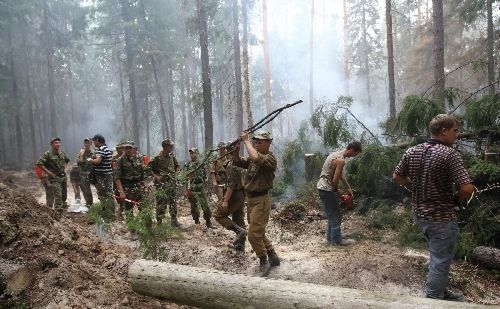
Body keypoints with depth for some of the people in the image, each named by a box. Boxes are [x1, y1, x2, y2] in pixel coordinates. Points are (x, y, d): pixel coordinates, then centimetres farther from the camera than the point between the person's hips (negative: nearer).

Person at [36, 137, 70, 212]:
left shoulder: (62, 153, 9)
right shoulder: (48, 154, -11)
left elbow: (67, 160, 30)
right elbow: (39, 163, -17)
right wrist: (48, 172, -17)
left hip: (64, 177, 7)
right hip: (54, 178, -7)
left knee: (64, 195, 14)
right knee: (58, 196, -13)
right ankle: (58, 211, -9)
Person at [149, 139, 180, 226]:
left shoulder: (172, 156, 8)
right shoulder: (157, 158, -10)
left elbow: (177, 165, 24)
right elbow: (149, 169, -6)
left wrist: (176, 173, 9)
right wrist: (155, 176, -14)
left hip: (172, 183, 6)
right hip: (161, 184, -6)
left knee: (173, 203, 12)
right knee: (161, 204, -5)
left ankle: (174, 221, 22)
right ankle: (159, 222, 5)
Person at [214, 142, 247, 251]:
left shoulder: (231, 164, -20)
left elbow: (231, 185, -25)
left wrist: (225, 201, -23)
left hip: (234, 195, -9)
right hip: (242, 195, 9)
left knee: (219, 215, 5)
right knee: (239, 219, 14)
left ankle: (239, 230, -7)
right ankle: (240, 245, 18)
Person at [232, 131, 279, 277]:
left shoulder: (270, 158, -14)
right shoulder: (253, 158, 11)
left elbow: (256, 158, -33)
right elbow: (237, 162, 7)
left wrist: (246, 141, -24)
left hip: (261, 200, -9)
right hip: (250, 199, 9)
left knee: (254, 234, -8)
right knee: (258, 233, 18)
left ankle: (264, 263, 9)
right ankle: (273, 257, 32)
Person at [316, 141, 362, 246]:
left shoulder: (337, 154, 10)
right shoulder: (341, 160, -22)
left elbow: (340, 174, 20)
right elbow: (335, 180, -22)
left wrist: (348, 187, 21)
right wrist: (337, 192, -4)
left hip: (322, 187, 10)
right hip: (327, 189, -10)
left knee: (332, 214, 19)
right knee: (336, 215, 3)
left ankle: (330, 238, 29)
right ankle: (337, 240, 15)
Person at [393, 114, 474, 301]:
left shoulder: (412, 151, 0)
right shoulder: (449, 154, -20)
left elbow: (397, 177, 10)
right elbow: (467, 188, -26)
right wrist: (456, 200, -6)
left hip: (419, 213, 8)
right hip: (441, 217, -7)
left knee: (438, 256, 28)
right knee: (440, 261, 9)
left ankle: (440, 291, 43)